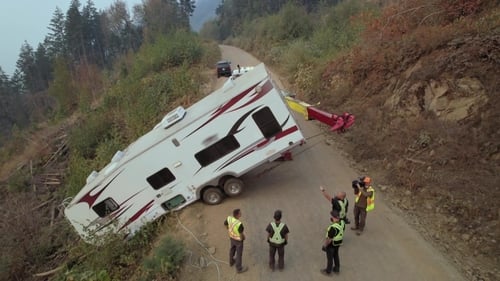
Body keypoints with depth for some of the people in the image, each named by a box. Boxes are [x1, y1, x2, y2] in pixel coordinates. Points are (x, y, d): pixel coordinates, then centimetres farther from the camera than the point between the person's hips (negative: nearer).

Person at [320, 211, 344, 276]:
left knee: (330, 257, 14)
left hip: (332, 244, -7)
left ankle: (328, 271, 35)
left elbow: (329, 239, -26)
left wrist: (325, 245, -12)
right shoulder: (341, 222, -15)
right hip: (338, 242, 7)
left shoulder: (333, 227, -39)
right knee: (336, 255, 27)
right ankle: (337, 269, 44)